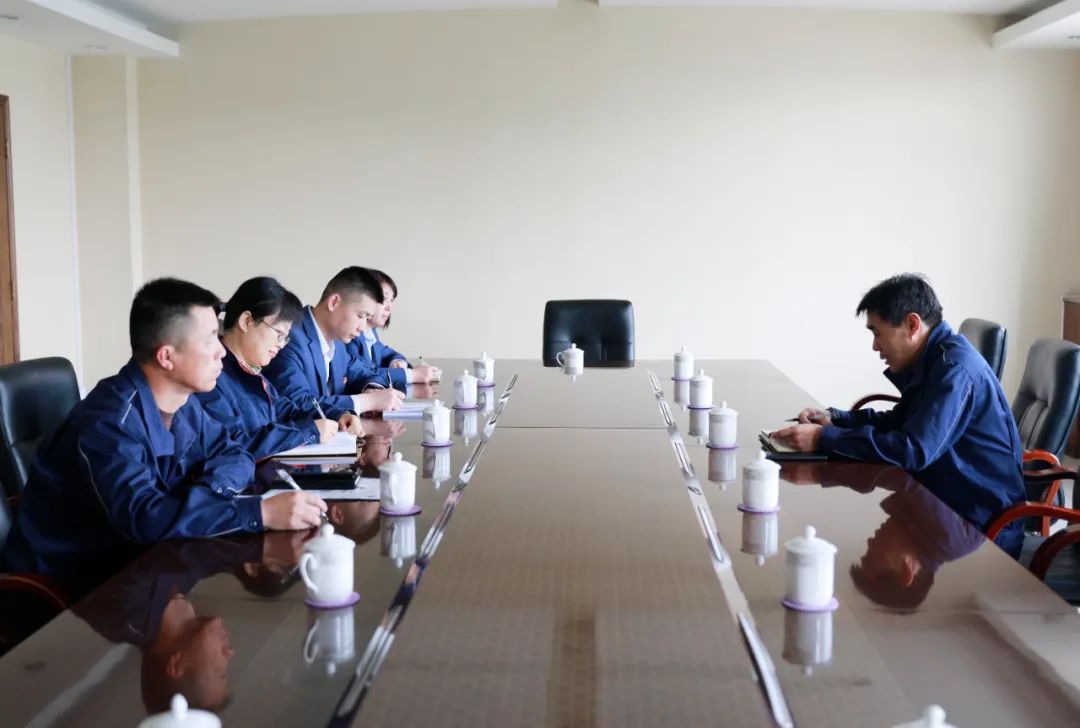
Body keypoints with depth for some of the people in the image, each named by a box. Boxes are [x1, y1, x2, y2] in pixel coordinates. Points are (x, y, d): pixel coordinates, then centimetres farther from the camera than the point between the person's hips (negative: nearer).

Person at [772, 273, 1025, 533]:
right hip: (950, 500, 8)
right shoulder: (930, 361, 7)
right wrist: (835, 419, 3)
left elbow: (913, 450, -31)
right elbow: (900, 421, 19)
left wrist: (824, 438, -28)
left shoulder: (955, 369, -24)